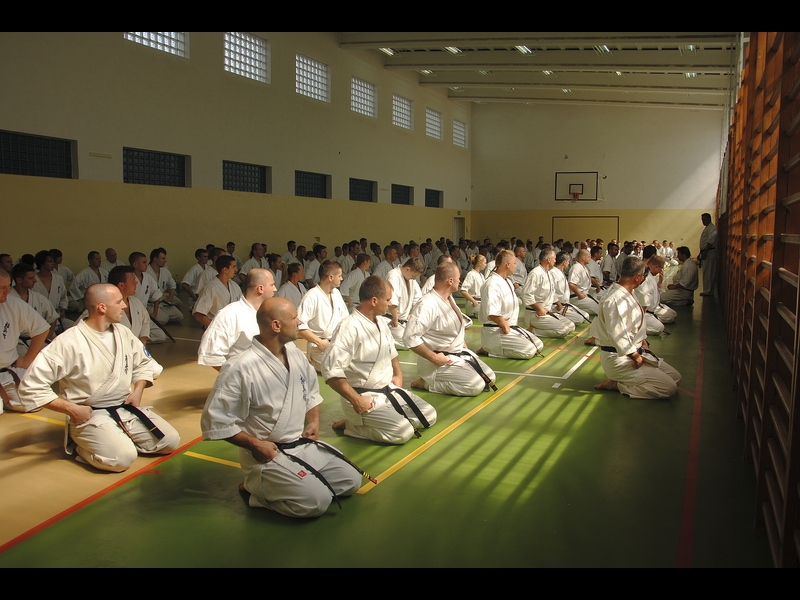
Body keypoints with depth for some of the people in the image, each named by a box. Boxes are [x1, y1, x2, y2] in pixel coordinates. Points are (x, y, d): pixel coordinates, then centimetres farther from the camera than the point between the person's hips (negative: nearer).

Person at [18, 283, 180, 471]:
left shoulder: (123, 333, 3)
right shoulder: (68, 343, -18)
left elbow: (143, 364, 20)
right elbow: (30, 386, -16)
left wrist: (138, 390, 1)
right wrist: (72, 409, -18)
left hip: (127, 409, 6)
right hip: (90, 416, -6)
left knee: (170, 441, -6)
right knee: (123, 457, -29)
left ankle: (120, 438, 14)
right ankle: (82, 445, 2)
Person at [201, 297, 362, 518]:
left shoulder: (295, 354, 2)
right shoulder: (239, 369, -22)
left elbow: (311, 391, 19)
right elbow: (214, 420, -17)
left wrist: (314, 421, 3)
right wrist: (255, 444, -18)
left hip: (305, 445, 8)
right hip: (267, 455, -8)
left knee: (351, 481, 7)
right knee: (317, 501, -22)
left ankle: (273, 485, 16)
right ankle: (258, 488, 3)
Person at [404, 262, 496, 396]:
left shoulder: (449, 298, 5)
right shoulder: (427, 304, -25)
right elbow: (410, 338, -29)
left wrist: (462, 344, 10)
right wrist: (434, 357, -23)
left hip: (459, 353, 10)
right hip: (440, 360, -9)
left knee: (490, 378, 7)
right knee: (476, 385, -20)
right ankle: (428, 383, -5)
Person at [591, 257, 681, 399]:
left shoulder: (628, 294, 11)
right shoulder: (615, 300, -24)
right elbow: (617, 335, -28)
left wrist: (644, 344, 8)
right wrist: (636, 356, -18)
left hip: (636, 352, 11)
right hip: (619, 358, -11)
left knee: (675, 377, 10)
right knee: (669, 387, -14)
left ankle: (619, 381, 9)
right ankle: (616, 384, -5)